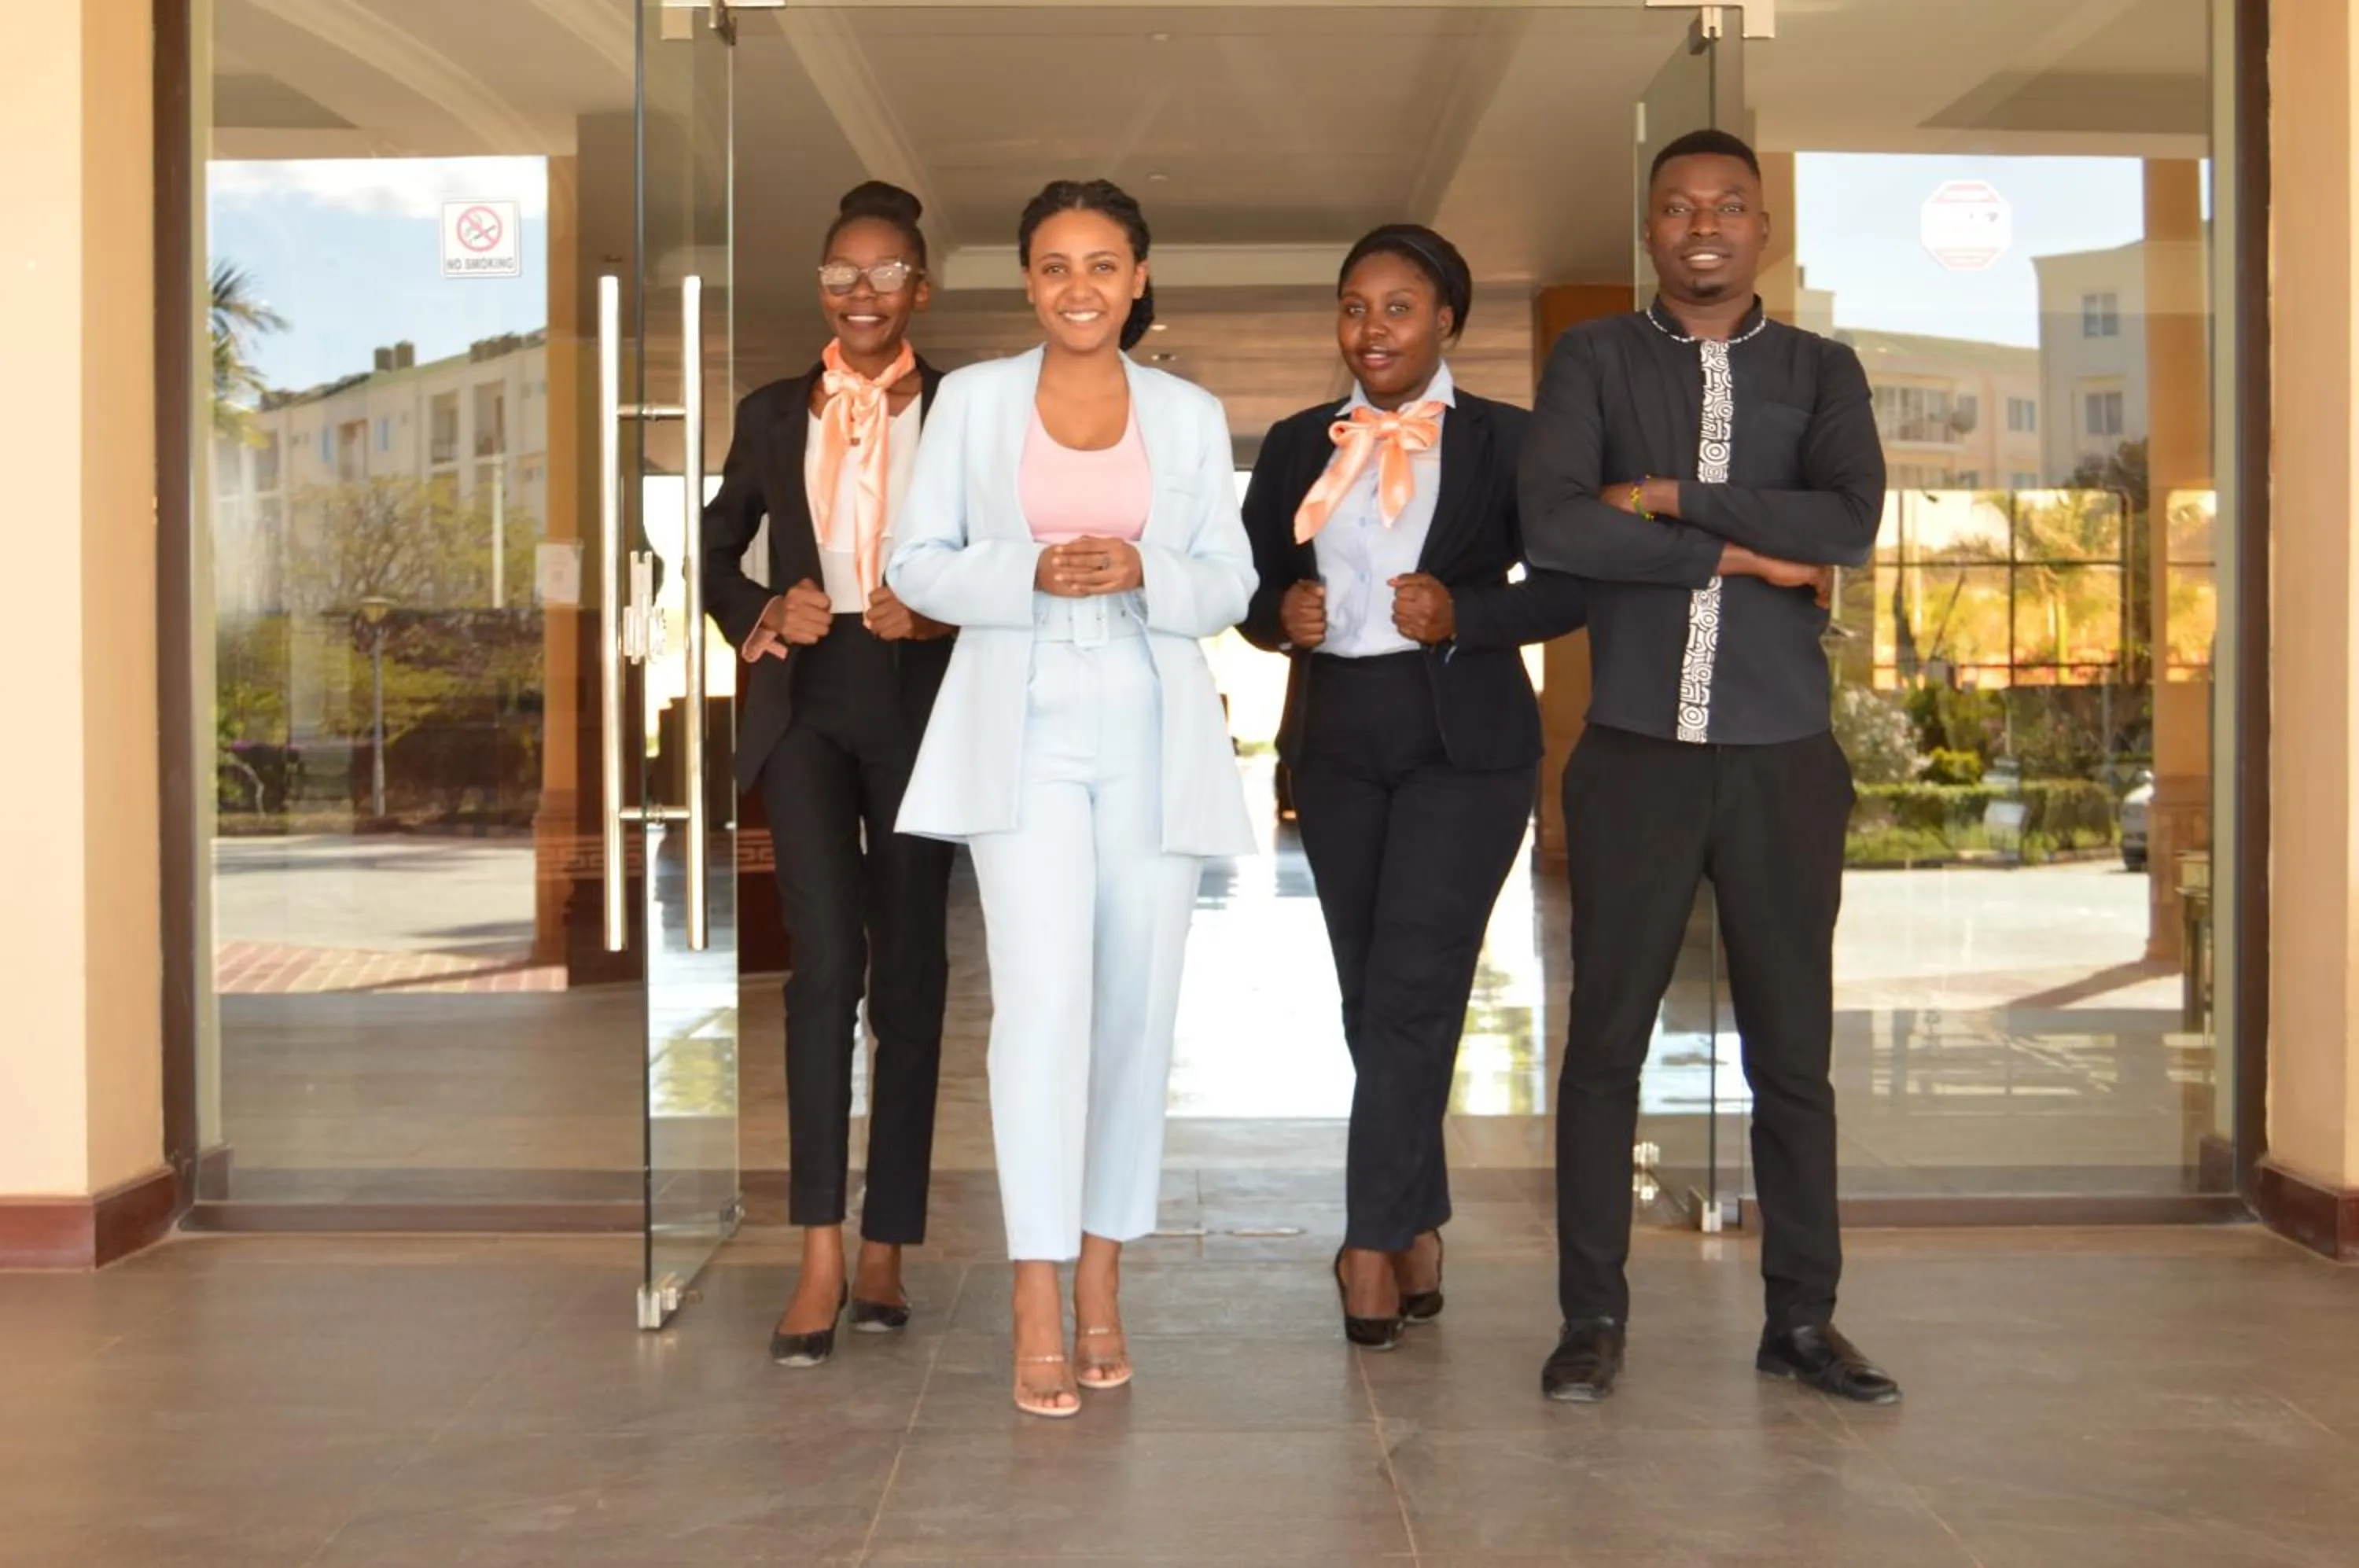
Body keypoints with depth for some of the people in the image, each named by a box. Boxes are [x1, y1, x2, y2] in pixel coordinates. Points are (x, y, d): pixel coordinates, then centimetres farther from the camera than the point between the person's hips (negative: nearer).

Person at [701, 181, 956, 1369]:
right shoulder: (775, 415, 12)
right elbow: (715, 551, 18)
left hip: (921, 705, 0)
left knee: (908, 970, 5)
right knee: (825, 957, -13)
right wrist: (763, 615, -1)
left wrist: (942, 611, -14)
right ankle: (819, 1258, -12)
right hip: (807, 702, 1)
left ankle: (885, 1252, 14)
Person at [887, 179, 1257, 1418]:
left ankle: (1101, 1272, 18)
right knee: (1044, 994, -14)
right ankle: (1038, 1301, -10)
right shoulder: (973, 399, 7)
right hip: (1021, 730, -2)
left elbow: (1231, 584, 9)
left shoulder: (1191, 416, 9)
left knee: (1136, 1003, 4)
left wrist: (1142, 572, -12)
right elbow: (915, 564, 5)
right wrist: (1029, 572, -13)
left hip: (1154, 735, 2)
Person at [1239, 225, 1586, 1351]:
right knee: (1372, 997, 8)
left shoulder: (1505, 441, -1)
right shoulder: (1298, 445, 10)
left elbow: (1570, 585, -3)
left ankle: (1374, 1240, -4)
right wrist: (1280, 615, -9)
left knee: (1413, 991, -11)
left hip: (1463, 743, -4)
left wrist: (1462, 614, -17)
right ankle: (1419, 1229, 20)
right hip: (1335, 741, 4)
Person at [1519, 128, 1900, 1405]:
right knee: (1607, 1036, 3)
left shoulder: (1820, 371, 9)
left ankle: (1802, 1319, 18)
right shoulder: (1594, 360, 5)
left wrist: (1668, 499, -11)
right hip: (1635, 756, -1)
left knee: (1793, 1045, 7)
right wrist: (1744, 551, -10)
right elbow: (1551, 529, -12)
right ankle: (1593, 1317, 13)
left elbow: (1850, 522, -10)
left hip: (1782, 759, 1)